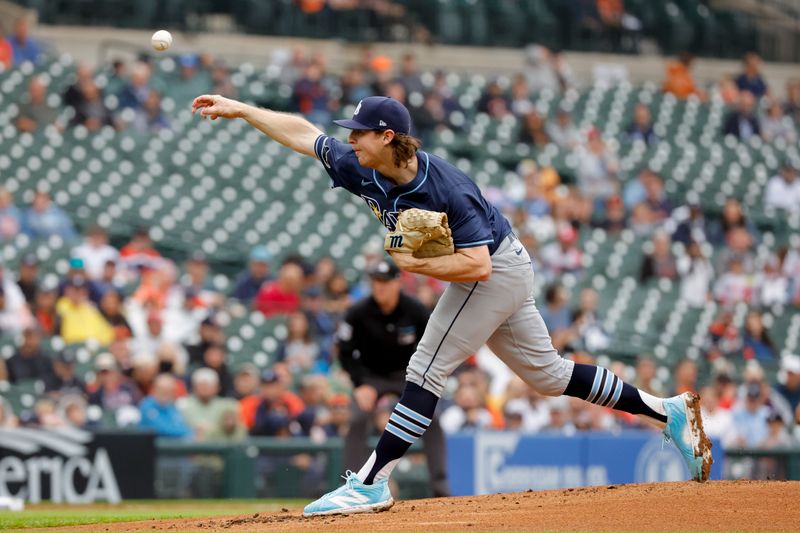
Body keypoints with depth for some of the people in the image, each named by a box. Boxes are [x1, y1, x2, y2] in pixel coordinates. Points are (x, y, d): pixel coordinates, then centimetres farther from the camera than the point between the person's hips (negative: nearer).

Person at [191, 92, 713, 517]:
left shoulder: (445, 189, -31)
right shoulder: (364, 170, -8)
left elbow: (476, 264, -34)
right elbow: (302, 133, 3)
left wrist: (415, 264, -27)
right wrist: (239, 109, 2)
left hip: (495, 270, -9)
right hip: (504, 273, 9)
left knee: (428, 369, -13)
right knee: (548, 374, 14)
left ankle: (371, 484, -13)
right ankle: (669, 410, 19)